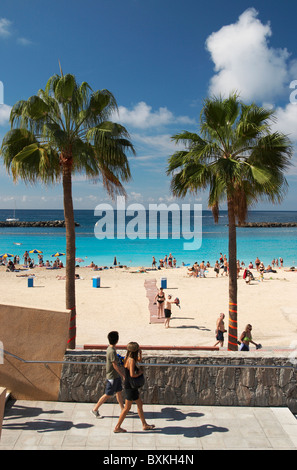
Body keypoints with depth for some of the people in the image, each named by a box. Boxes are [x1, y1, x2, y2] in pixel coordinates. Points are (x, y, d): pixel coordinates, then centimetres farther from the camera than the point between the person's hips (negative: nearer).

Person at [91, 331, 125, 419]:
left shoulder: (111, 349, 3)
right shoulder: (111, 352, -27)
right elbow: (115, 366, -24)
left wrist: (122, 371, 23)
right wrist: (124, 376, -17)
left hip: (116, 375, 9)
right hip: (112, 377, -9)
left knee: (119, 392, 16)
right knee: (108, 395, 2)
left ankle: (123, 410, 27)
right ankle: (95, 409, 14)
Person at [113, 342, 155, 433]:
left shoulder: (128, 358, 6)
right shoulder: (131, 360, -22)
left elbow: (140, 359, 22)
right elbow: (132, 374, -31)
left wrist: (140, 352, 5)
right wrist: (139, 373, -13)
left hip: (129, 385, 10)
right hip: (130, 387, -10)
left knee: (140, 404, 18)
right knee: (127, 408, 2)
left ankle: (145, 425, 28)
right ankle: (117, 427, 12)